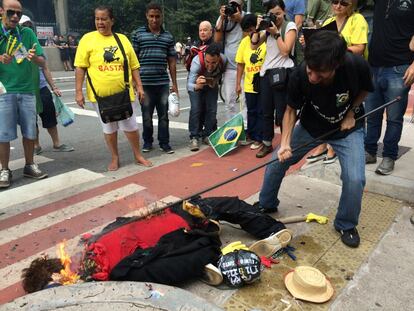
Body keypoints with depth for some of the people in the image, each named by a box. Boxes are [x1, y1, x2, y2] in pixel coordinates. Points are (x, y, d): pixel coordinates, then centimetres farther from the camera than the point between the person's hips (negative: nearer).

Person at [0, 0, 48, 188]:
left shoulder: (27, 33, 5)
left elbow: (43, 62, 0)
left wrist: (34, 57, -22)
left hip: (27, 90, 2)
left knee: (29, 132, 8)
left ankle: (29, 166, 22)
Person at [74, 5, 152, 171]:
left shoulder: (122, 39, 6)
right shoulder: (88, 39, -1)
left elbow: (133, 66, 9)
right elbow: (80, 67, -3)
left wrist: (139, 86, 3)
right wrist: (79, 92, -9)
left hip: (124, 93, 1)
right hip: (101, 94, -1)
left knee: (131, 126, 8)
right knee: (109, 128, 11)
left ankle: (138, 156, 26)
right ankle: (115, 158, 27)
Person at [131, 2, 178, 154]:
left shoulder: (168, 36, 9)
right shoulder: (138, 34, 2)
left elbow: (171, 62, 11)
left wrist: (174, 84, 8)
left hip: (163, 83, 2)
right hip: (145, 83, -2)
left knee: (163, 115, 6)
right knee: (147, 115, 7)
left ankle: (164, 143, 16)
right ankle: (147, 141, 23)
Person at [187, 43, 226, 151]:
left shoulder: (223, 60, -31)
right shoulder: (197, 61, -41)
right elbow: (189, 85, -47)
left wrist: (216, 81, -12)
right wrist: (197, 86, -65)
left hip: (212, 85, 3)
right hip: (195, 84, -3)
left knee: (212, 109, -4)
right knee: (196, 109, -16)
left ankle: (208, 135, 12)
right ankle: (194, 138, -10)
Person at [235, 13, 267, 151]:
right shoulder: (244, 42, 5)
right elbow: (240, 64, 7)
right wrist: (238, 83, 5)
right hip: (249, 84, 4)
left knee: (261, 112, 4)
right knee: (251, 111, 15)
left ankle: (259, 138, 15)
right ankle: (251, 136, 28)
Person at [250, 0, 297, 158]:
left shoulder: (290, 26, 0)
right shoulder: (268, 27, 15)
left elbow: (285, 51, -11)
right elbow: (253, 46, 6)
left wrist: (276, 33, -10)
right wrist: (257, 28, -3)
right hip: (266, 72, 6)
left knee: (282, 112, -4)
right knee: (265, 110, 8)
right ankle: (267, 144, 18)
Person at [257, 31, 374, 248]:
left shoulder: (357, 65, -31)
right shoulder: (300, 75, -29)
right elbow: (291, 109, -12)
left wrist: (351, 112, -17)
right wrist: (285, 143, -24)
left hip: (348, 127, -1)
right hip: (311, 126, 2)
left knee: (355, 179, -18)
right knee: (276, 163, 1)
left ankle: (346, 225, 12)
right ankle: (266, 205, 29)